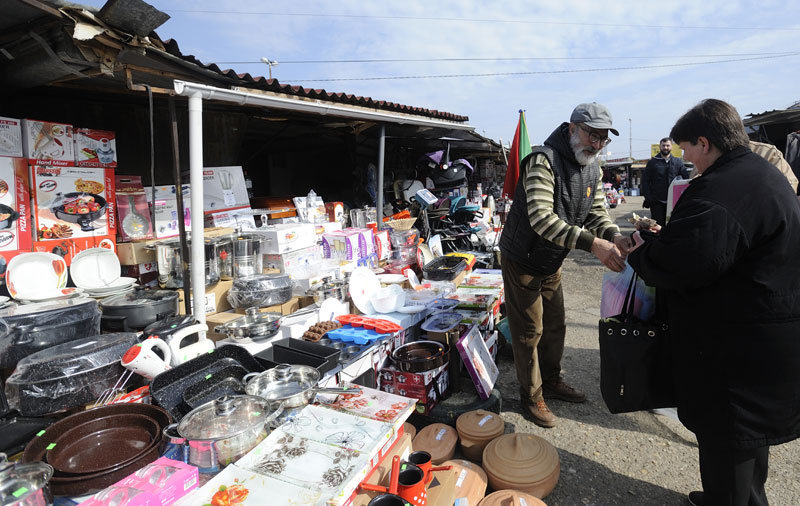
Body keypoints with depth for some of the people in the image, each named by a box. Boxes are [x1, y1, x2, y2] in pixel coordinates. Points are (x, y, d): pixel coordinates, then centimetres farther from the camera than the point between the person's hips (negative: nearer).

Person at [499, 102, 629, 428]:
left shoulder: (592, 170, 2)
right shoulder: (544, 160, -26)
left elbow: (596, 214, 3)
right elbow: (541, 218, -36)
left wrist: (615, 236, -19)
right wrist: (592, 243, -42)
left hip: (552, 263, 8)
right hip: (522, 260, -8)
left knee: (555, 326, 19)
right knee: (529, 331, 4)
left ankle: (551, 382, 40)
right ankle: (532, 395, 22)